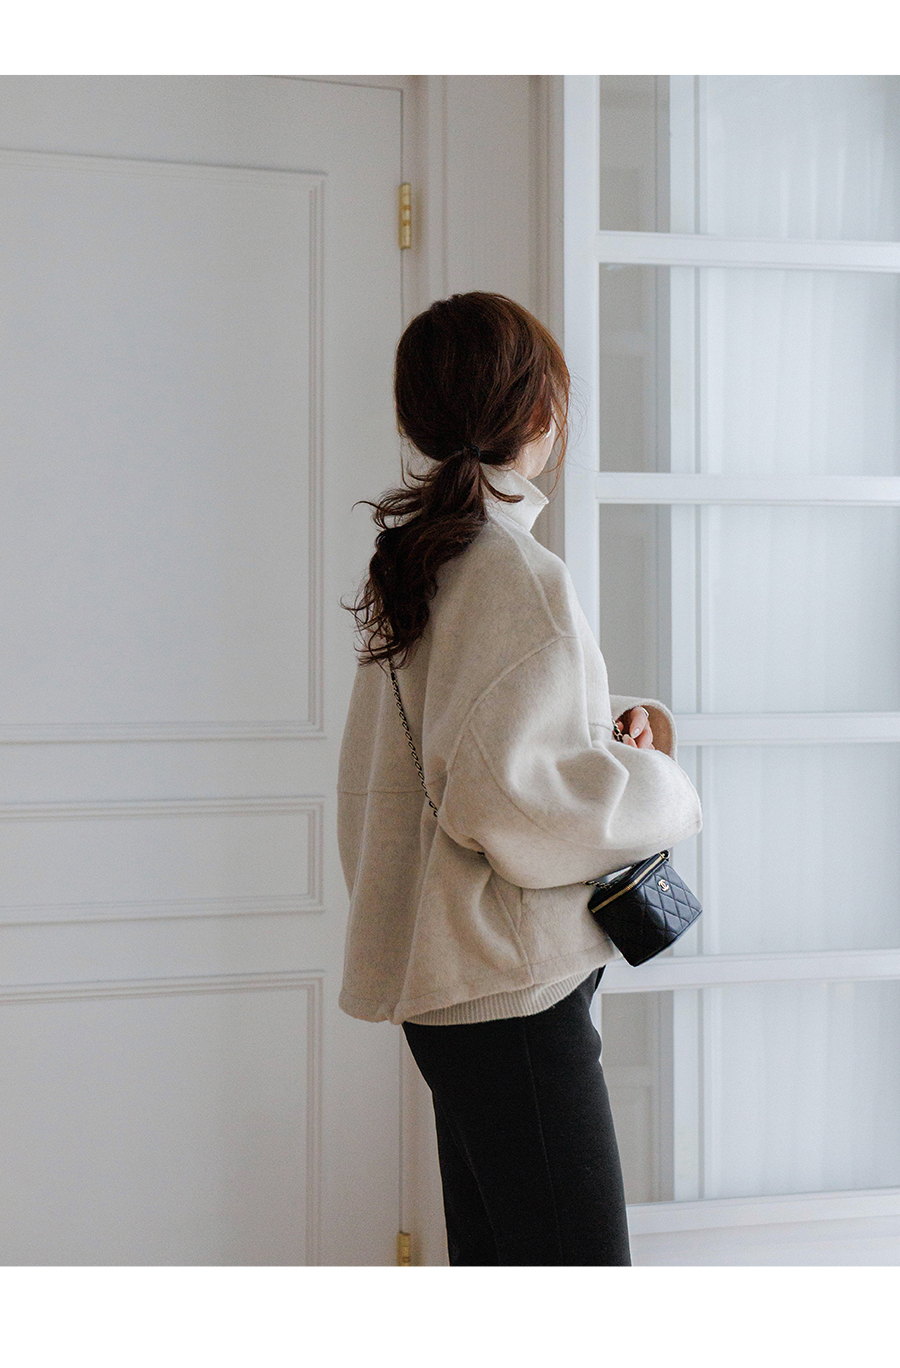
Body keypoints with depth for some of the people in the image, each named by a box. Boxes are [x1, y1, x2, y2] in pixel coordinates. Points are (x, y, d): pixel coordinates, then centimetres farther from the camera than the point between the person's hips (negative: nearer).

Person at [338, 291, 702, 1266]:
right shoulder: (514, 573, -17)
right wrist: (660, 790, -10)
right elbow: (505, 791, -25)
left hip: (450, 980, 10)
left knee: (494, 1258, 17)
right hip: (511, 981, -10)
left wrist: (615, 716, 8)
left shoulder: (416, 555, 11)